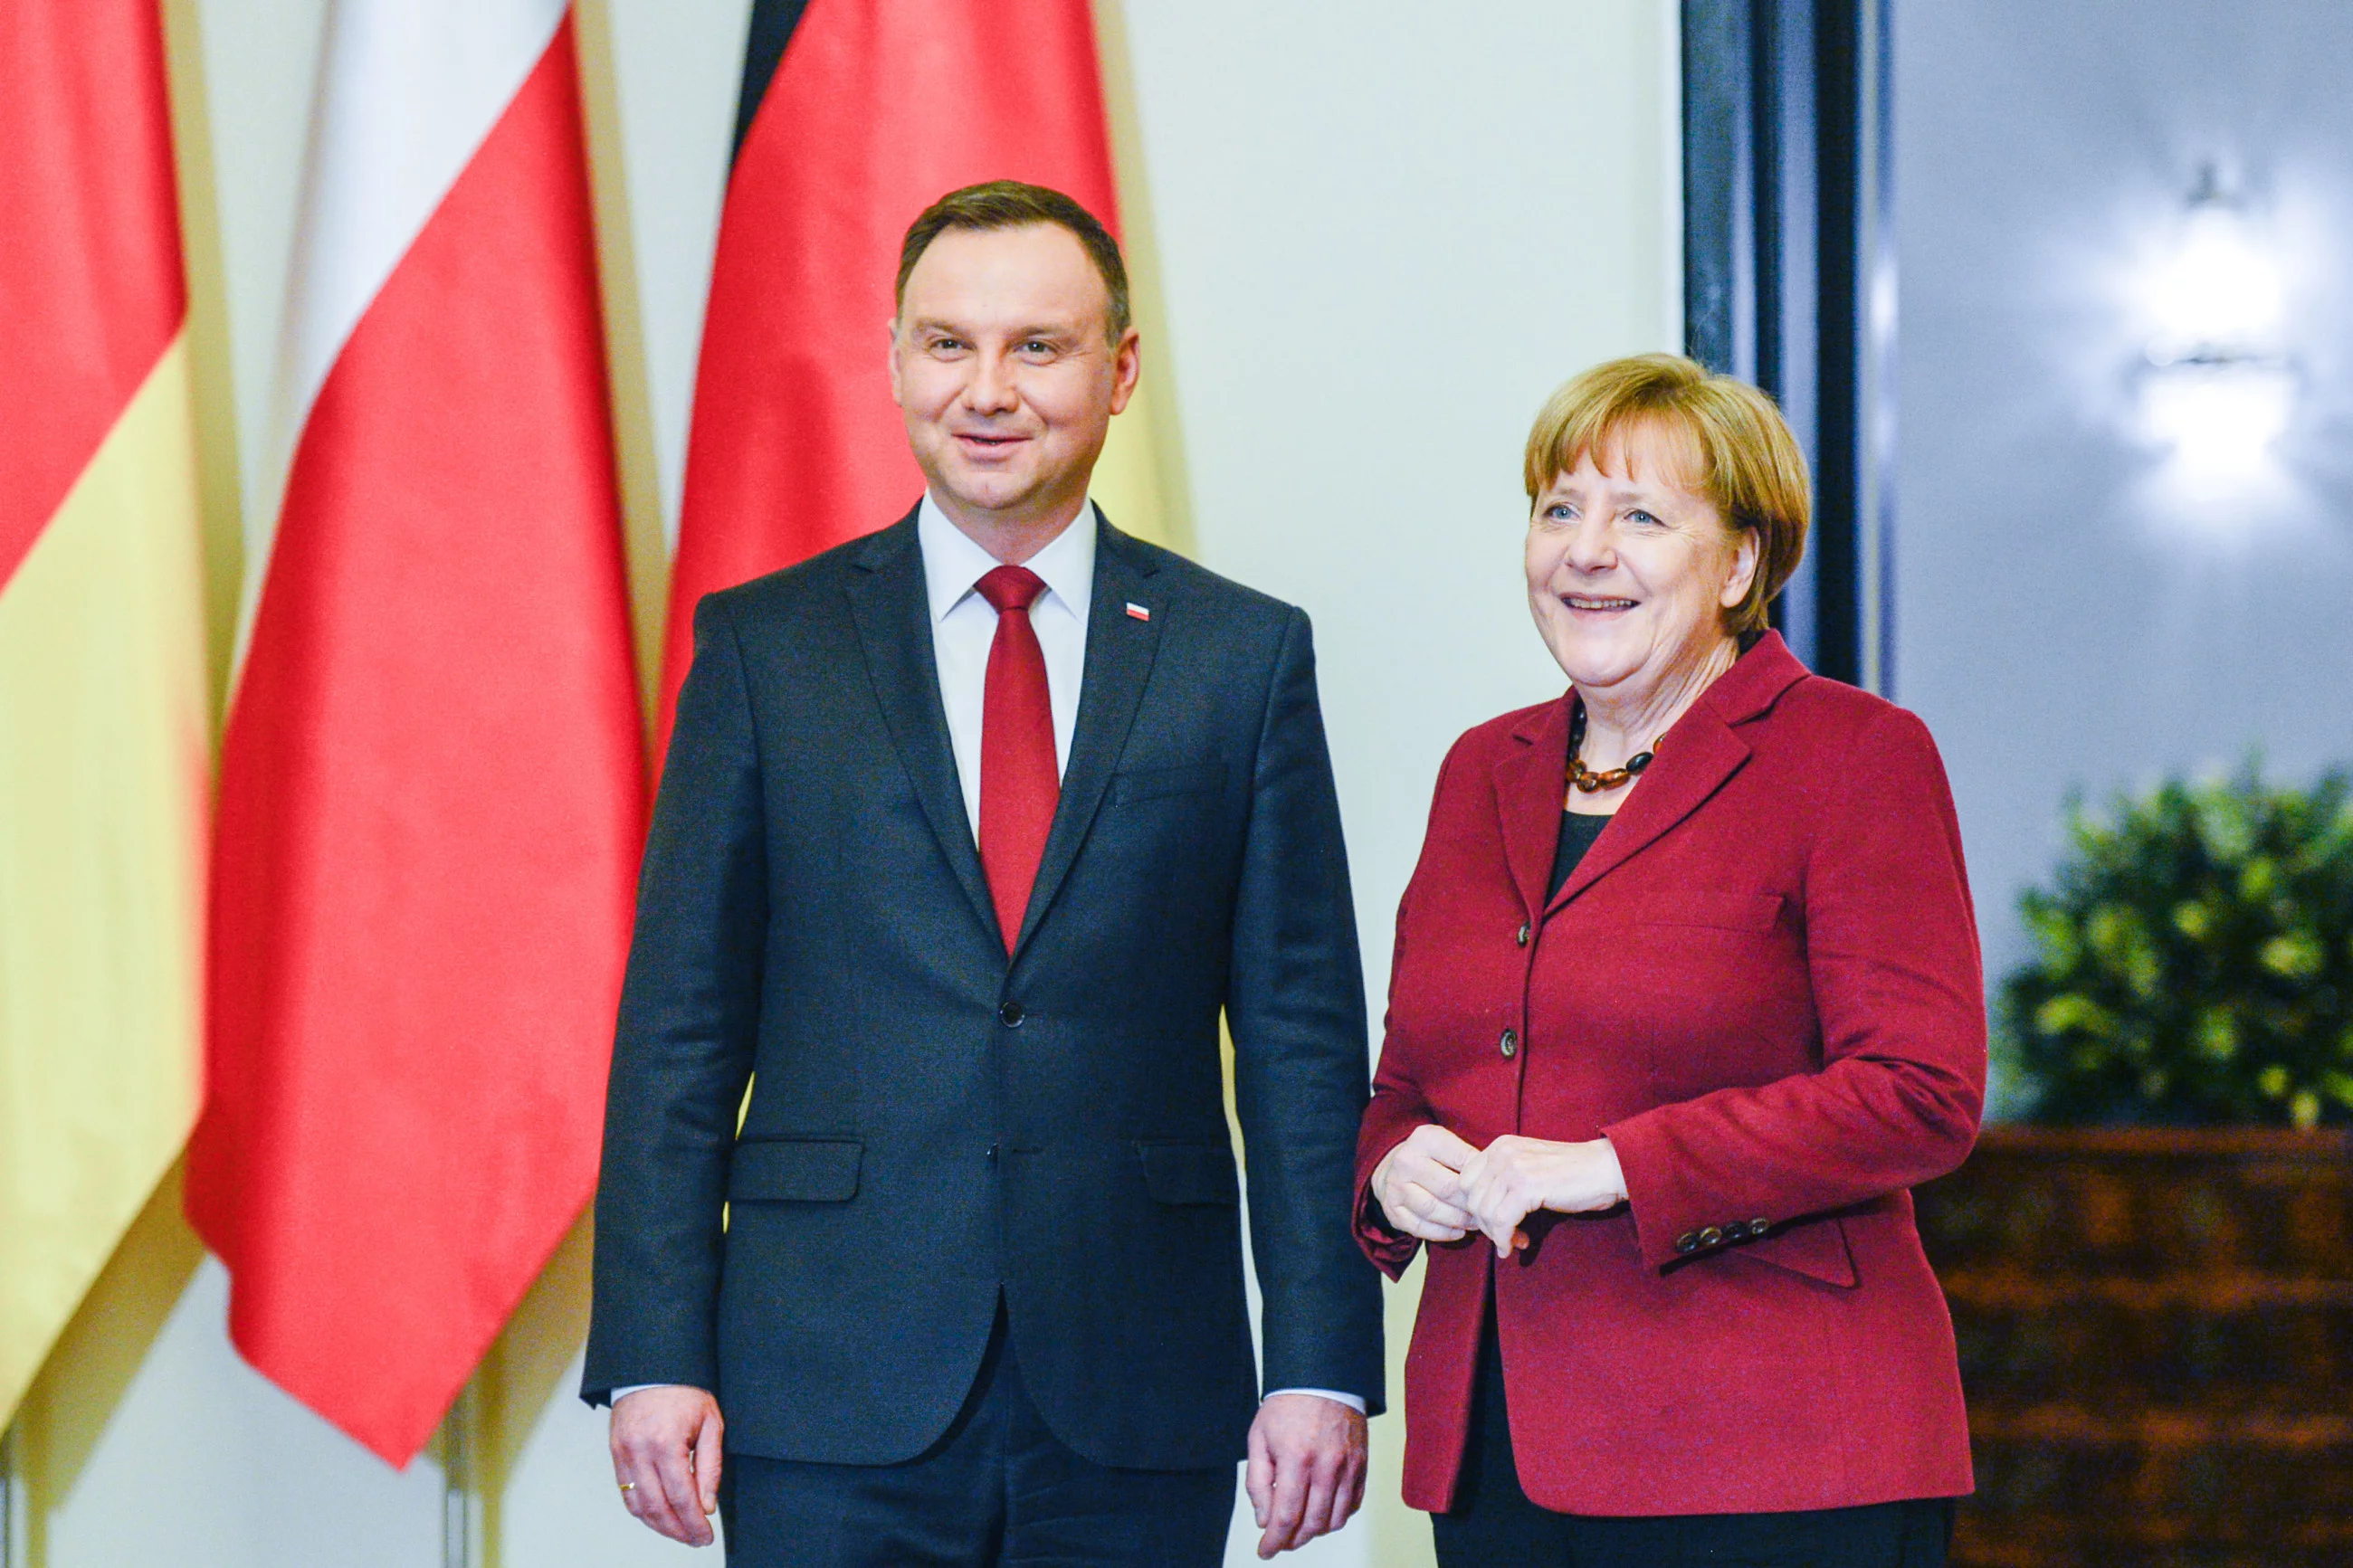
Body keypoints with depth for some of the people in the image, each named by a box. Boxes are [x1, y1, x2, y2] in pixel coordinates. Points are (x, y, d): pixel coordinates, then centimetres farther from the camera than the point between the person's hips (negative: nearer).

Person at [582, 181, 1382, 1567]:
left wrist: (1322, 1365, -2)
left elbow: (1303, 1031, 5)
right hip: (835, 1401, 0)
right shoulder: (767, 647, 6)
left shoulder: (1243, 655, 7)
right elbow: (682, 1023, 4)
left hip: (1136, 1410, 1)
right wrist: (653, 1355, -4)